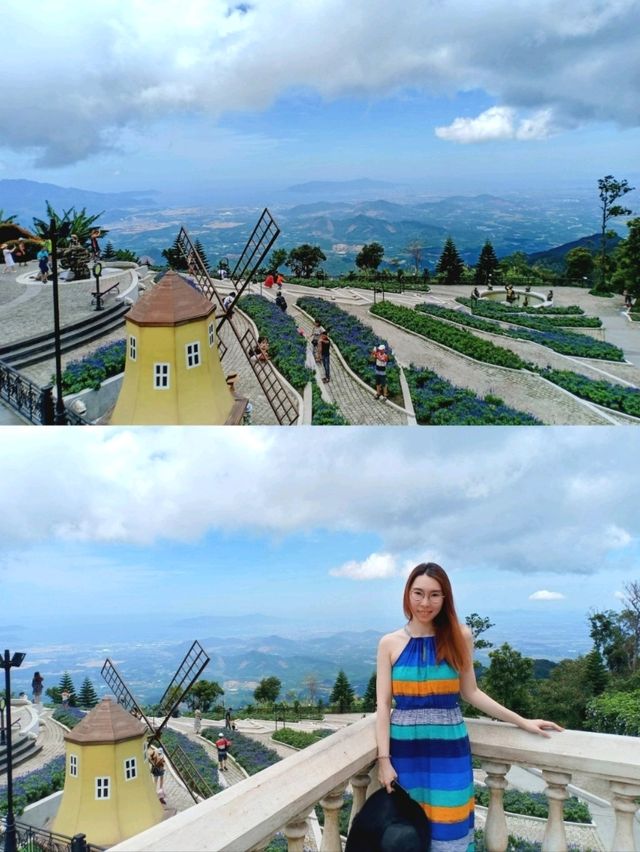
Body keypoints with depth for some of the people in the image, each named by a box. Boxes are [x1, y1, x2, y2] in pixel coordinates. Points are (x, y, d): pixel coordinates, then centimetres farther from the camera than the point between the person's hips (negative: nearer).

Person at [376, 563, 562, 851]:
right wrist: (384, 758, -9)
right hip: (405, 747, 0)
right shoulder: (390, 643, -3)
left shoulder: (459, 636, -2)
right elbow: (383, 704, -3)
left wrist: (521, 722, 4)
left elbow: (470, 692, 5)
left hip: (448, 746, 0)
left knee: (447, 828, 6)